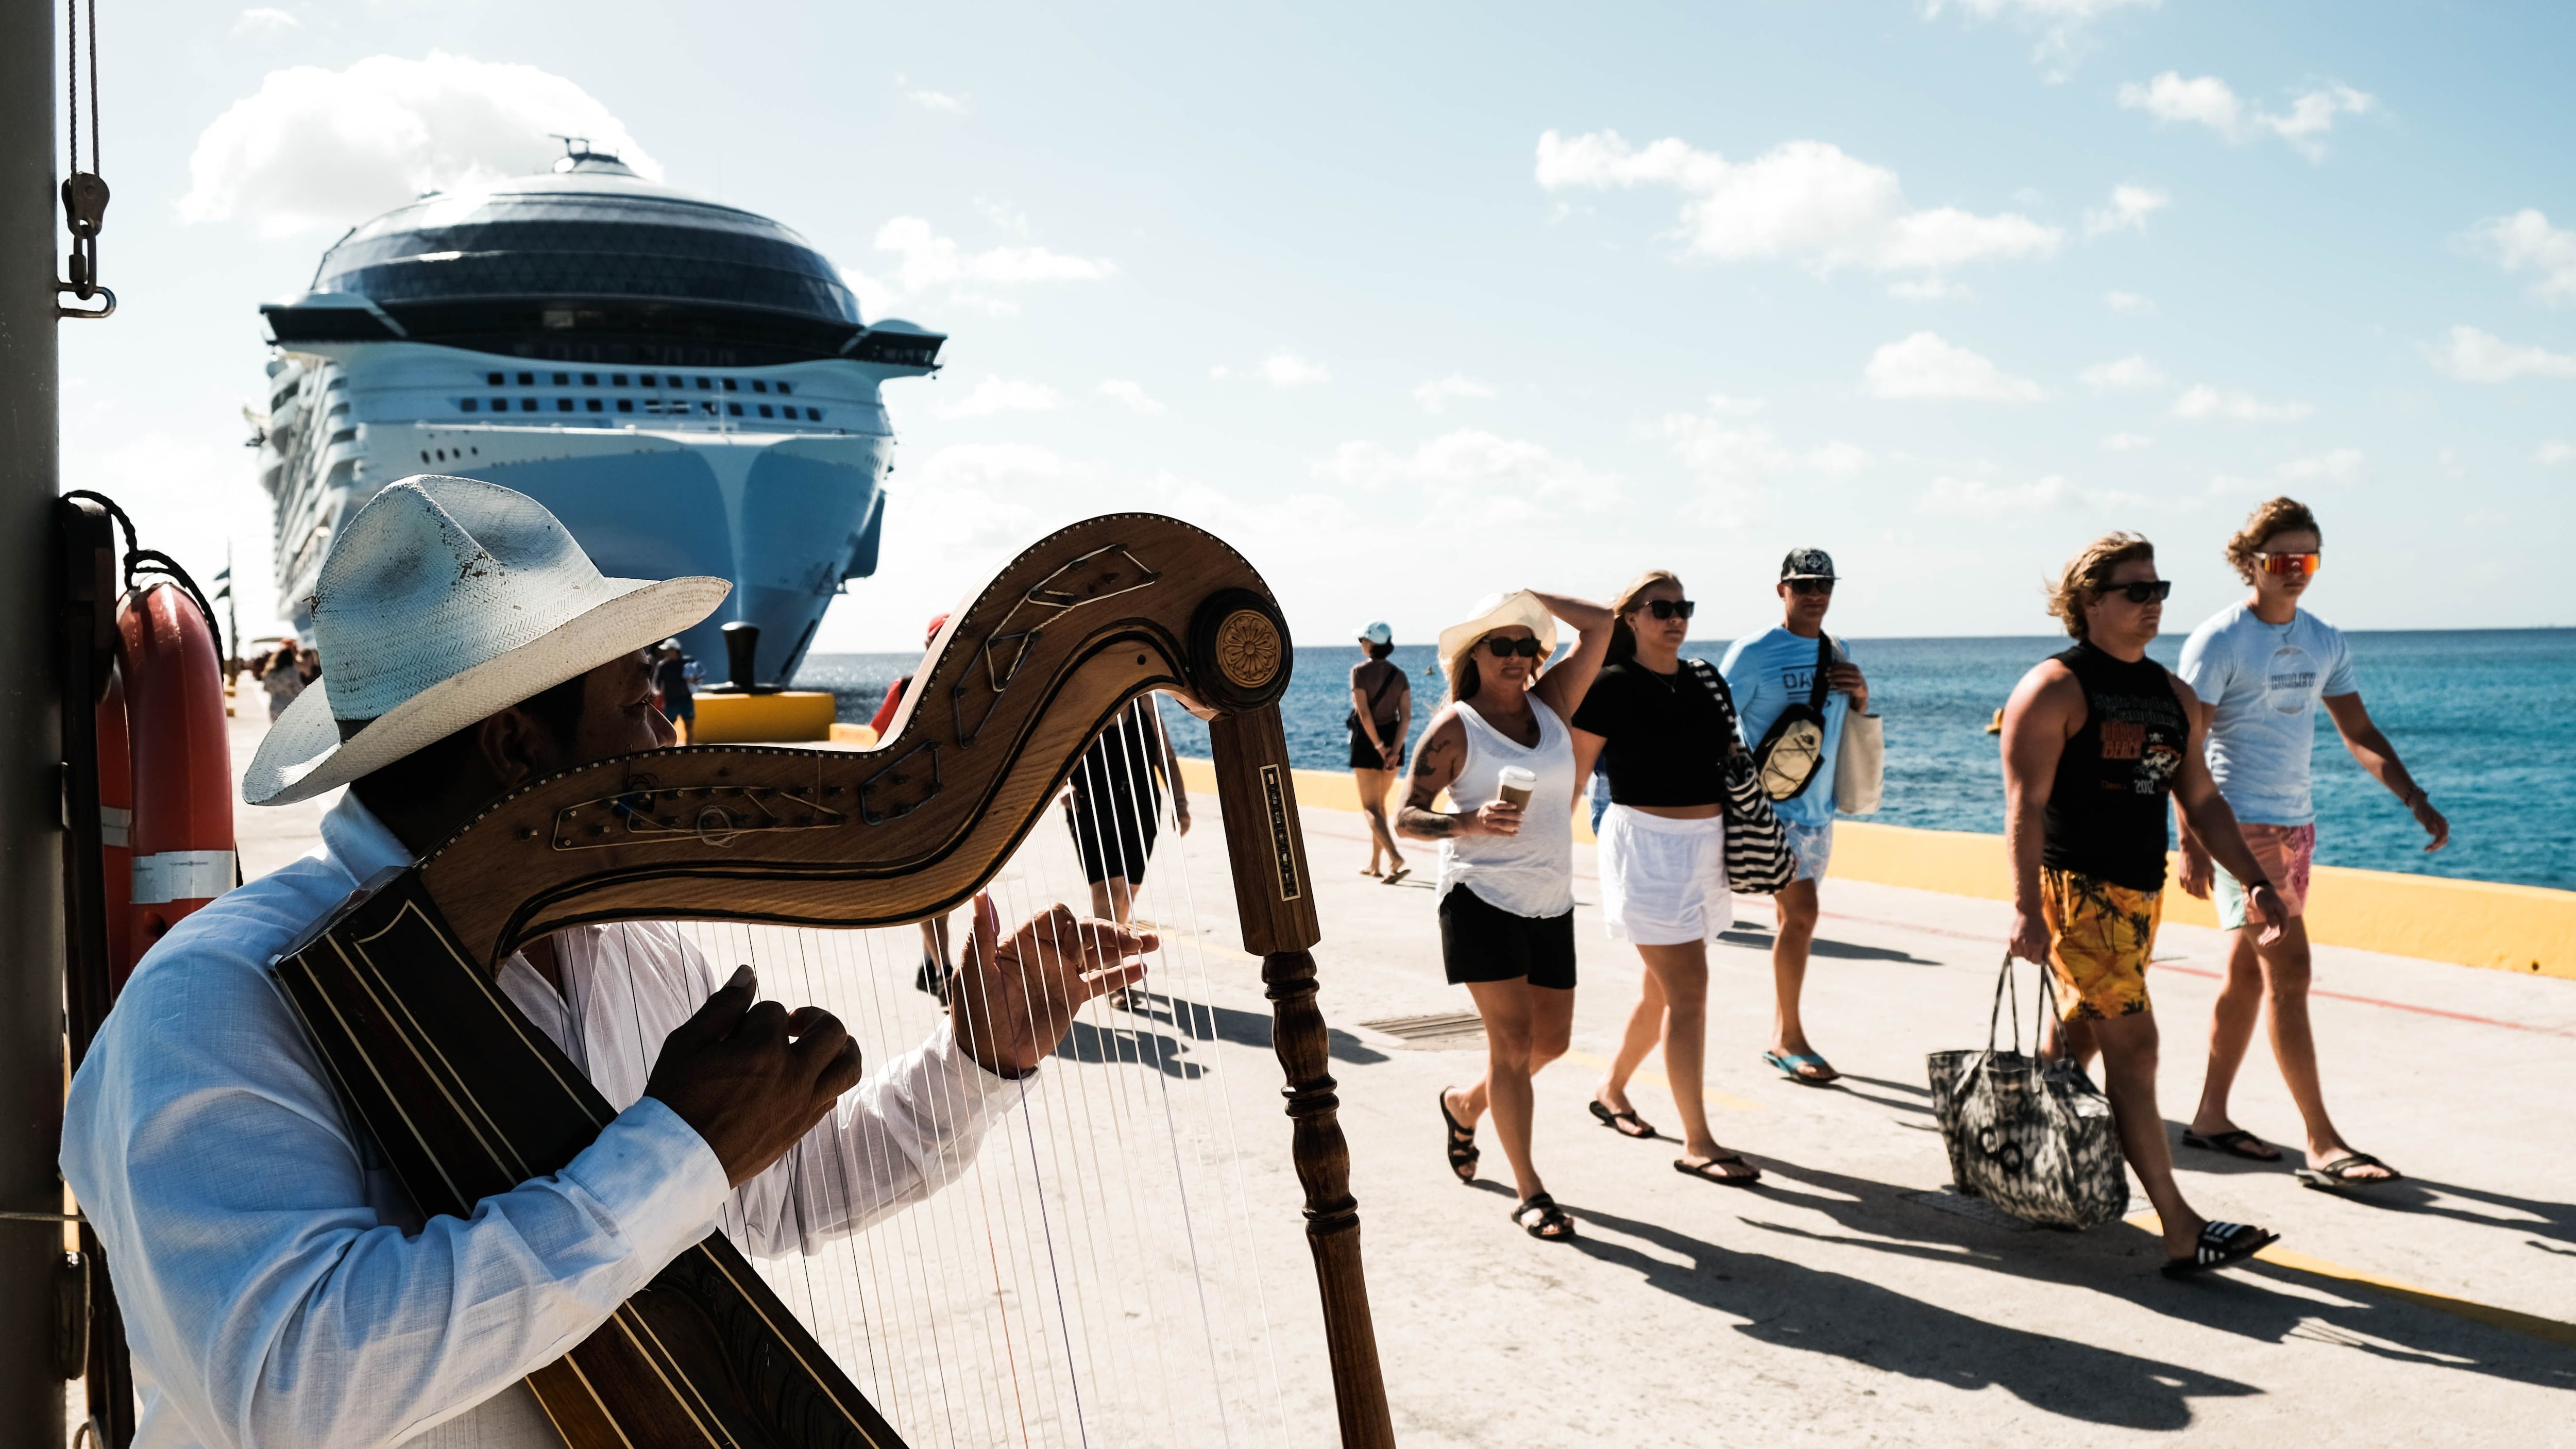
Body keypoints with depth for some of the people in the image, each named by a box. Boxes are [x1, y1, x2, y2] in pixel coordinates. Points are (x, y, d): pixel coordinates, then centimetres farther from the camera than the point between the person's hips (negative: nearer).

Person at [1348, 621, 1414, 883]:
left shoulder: (1360, 671, -10)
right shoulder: (1399, 675, 4)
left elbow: (1364, 714, -17)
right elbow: (1406, 716, -6)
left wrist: (1379, 746, -13)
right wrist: (1395, 749, -10)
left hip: (1367, 741, -5)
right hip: (1393, 741, 5)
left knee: (1371, 808, -2)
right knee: (1380, 803, 19)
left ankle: (1398, 861, -20)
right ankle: (1374, 863, 24)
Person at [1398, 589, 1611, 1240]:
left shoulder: (1550, 703, 6)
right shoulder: (1455, 728, -7)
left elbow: (1601, 623, 0)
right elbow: (1407, 815, -8)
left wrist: (1528, 597, 3)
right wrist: (1470, 822, -24)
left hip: (1552, 902, 6)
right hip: (1483, 898, -6)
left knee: (1552, 1039, 12)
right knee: (1513, 1040, -6)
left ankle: (1464, 1104, 39)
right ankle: (1530, 1193, 3)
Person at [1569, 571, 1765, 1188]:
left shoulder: (1704, 679, 9)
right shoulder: (1612, 686, -9)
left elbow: (1732, 759, 19)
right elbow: (1572, 775, -7)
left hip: (1706, 841, 7)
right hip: (1647, 842, -7)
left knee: (1662, 987, 16)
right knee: (1688, 992, -8)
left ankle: (1612, 1088, 37)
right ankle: (1697, 1142, -1)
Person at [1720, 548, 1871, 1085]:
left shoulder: (1838, 652, 11)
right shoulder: (1754, 652, -9)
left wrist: (1860, 693, -1)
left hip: (1818, 808, 7)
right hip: (1772, 805, -7)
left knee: (1794, 917, 11)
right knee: (1801, 913, -12)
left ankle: (1780, 1037, 19)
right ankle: (1791, 1039, -2)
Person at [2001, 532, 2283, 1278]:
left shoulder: (2172, 696, 14)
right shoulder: (2054, 689, -9)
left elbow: (2201, 799, 19)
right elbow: (2026, 804, -16)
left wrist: (2254, 881, 10)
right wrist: (2027, 907, -24)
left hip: (2142, 893, 8)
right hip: (2077, 890, -8)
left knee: (2076, 1040, 14)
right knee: (2133, 1047, -10)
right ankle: (2181, 1231, -10)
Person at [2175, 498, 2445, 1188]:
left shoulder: (2325, 642, 10)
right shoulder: (2218, 641, -10)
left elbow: (2359, 734, 15)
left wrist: (2415, 799, 1)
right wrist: (2191, 842, -19)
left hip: (2297, 822, 7)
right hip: (2241, 826, -7)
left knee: (2249, 974, 11)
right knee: (2288, 972, -10)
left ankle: (2210, 1117, 20)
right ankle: (2324, 1146, -8)